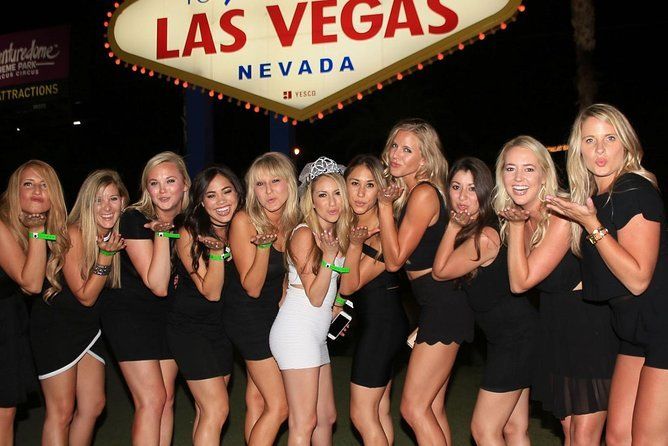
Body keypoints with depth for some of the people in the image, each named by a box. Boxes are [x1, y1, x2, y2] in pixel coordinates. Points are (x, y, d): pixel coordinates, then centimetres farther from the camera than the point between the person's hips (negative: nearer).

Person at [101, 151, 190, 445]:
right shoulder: (135, 220, -17)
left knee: (167, 399, 7)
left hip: (167, 316, 6)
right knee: (152, 400, -9)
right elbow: (158, 286, -23)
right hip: (131, 317, -6)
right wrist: (161, 232, -28)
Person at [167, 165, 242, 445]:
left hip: (221, 327, 6)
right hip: (190, 327, -6)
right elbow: (211, 292, -19)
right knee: (217, 410, -11)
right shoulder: (190, 235, -16)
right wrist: (217, 251, -31)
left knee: (206, 410, 9)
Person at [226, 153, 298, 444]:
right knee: (279, 405, -6)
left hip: (274, 312, 6)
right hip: (247, 315, -6)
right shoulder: (244, 221, -18)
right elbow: (252, 288, -20)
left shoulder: (293, 221, -1)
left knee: (257, 399, 10)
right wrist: (264, 244, -32)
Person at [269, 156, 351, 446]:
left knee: (327, 417, 13)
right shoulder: (304, 234, -11)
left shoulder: (335, 234, 14)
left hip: (316, 334, 9)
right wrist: (328, 256, -21)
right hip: (297, 331, -9)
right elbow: (315, 296, -13)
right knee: (304, 422, -10)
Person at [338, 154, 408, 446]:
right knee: (380, 412, 14)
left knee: (362, 414, -3)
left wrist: (355, 245, -28)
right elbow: (345, 287, 17)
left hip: (382, 323, -9)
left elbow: (350, 285, -18)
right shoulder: (354, 223, 7)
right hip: (377, 323, 9)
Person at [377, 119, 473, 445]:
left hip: (443, 305, -10)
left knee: (414, 407, -8)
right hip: (435, 305, 10)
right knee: (433, 410, 12)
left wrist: (385, 206, -15)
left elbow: (395, 260, -16)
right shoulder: (408, 192, 14)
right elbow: (395, 254, 15)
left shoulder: (424, 193, -16)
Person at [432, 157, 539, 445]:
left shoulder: (484, 238, -23)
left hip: (514, 337, -10)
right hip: (512, 335, 10)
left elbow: (440, 272, -11)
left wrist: (453, 226, -9)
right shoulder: (471, 230, 6)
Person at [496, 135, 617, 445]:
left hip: (590, 326, -8)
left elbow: (521, 282, -23)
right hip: (555, 326, 8)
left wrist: (516, 226, -18)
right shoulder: (516, 218, 2)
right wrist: (515, 223, -4)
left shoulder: (561, 215, -22)